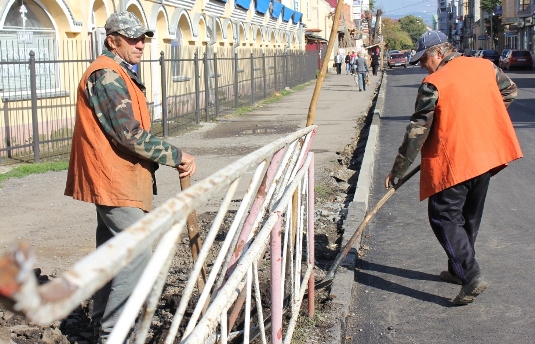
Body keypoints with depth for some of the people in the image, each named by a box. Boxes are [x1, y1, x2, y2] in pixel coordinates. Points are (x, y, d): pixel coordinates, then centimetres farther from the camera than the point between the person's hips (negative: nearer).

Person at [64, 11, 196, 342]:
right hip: (116, 182, -11)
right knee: (138, 255, -10)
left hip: (113, 181, 11)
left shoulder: (120, 74, 17)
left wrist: (165, 158, 6)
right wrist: (177, 156, -17)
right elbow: (131, 134, -23)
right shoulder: (107, 76, -17)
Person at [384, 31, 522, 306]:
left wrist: (397, 170, -5)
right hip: (487, 156, 7)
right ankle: (458, 269, 31)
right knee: (469, 217, 19)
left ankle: (472, 276, -12)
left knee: (443, 218, -1)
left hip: (453, 161, -7)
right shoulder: (486, 67, 7)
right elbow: (509, 91, 23)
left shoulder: (434, 83, -11)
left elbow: (417, 131, -11)